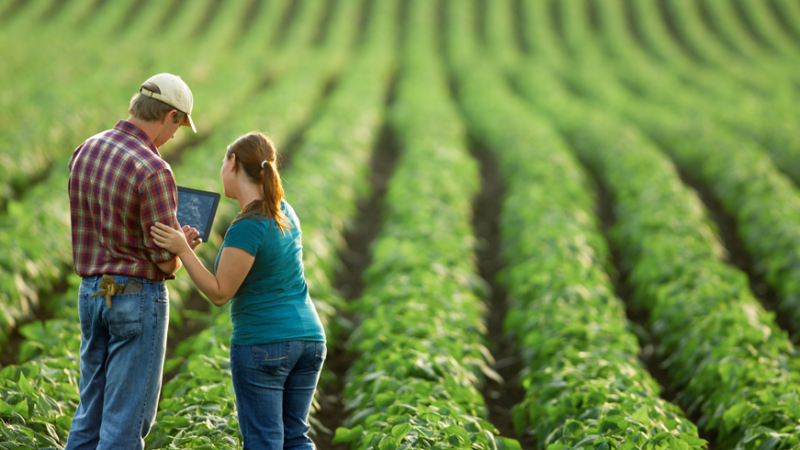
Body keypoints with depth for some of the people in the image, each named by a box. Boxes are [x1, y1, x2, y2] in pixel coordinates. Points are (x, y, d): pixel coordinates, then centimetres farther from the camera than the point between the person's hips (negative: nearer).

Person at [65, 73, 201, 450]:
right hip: (138, 296, -8)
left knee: (92, 408, 16)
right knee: (127, 417, -1)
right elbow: (166, 262, -17)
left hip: (91, 291, 8)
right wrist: (181, 244, 6)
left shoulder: (86, 151, 4)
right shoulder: (153, 172, -21)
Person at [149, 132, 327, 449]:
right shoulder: (284, 211, 6)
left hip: (262, 343, -7)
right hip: (309, 337, 7)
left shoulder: (246, 228, -18)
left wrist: (182, 249, -17)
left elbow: (220, 294, -13)